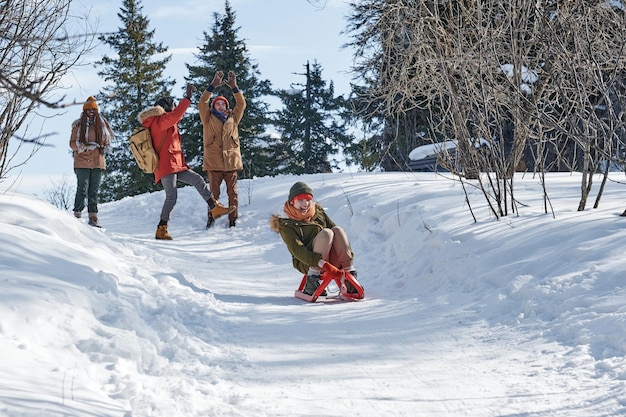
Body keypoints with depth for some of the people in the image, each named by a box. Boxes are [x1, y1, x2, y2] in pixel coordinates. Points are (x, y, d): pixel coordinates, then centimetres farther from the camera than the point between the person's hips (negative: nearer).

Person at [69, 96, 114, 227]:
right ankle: (77, 215, -2)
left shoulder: (101, 124, 9)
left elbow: (107, 141, 19)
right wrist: (85, 146, -15)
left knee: (94, 191, 6)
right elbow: (72, 143, 0)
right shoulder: (78, 125, 0)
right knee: (82, 190, -7)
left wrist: (103, 146, -1)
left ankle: (93, 217, 8)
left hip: (98, 162, 3)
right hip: (82, 162, -3)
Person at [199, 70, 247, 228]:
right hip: (213, 162, -2)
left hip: (231, 161, 2)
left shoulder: (233, 118, 15)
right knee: (214, 192, 0)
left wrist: (234, 88, -4)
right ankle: (211, 218, 8)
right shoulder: (208, 119, 9)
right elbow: (202, 104, -4)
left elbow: (241, 104, 7)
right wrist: (213, 86, -11)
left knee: (232, 192, 2)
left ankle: (233, 219, 6)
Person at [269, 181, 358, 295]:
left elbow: (336, 235, 10)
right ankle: (312, 281, -29)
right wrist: (322, 263, -30)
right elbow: (297, 251, -14)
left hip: (330, 261, 5)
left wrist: (349, 255, -10)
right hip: (307, 264, -4)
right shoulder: (286, 225, 1)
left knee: (337, 230, -20)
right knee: (326, 233, -26)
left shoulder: (319, 213, 17)